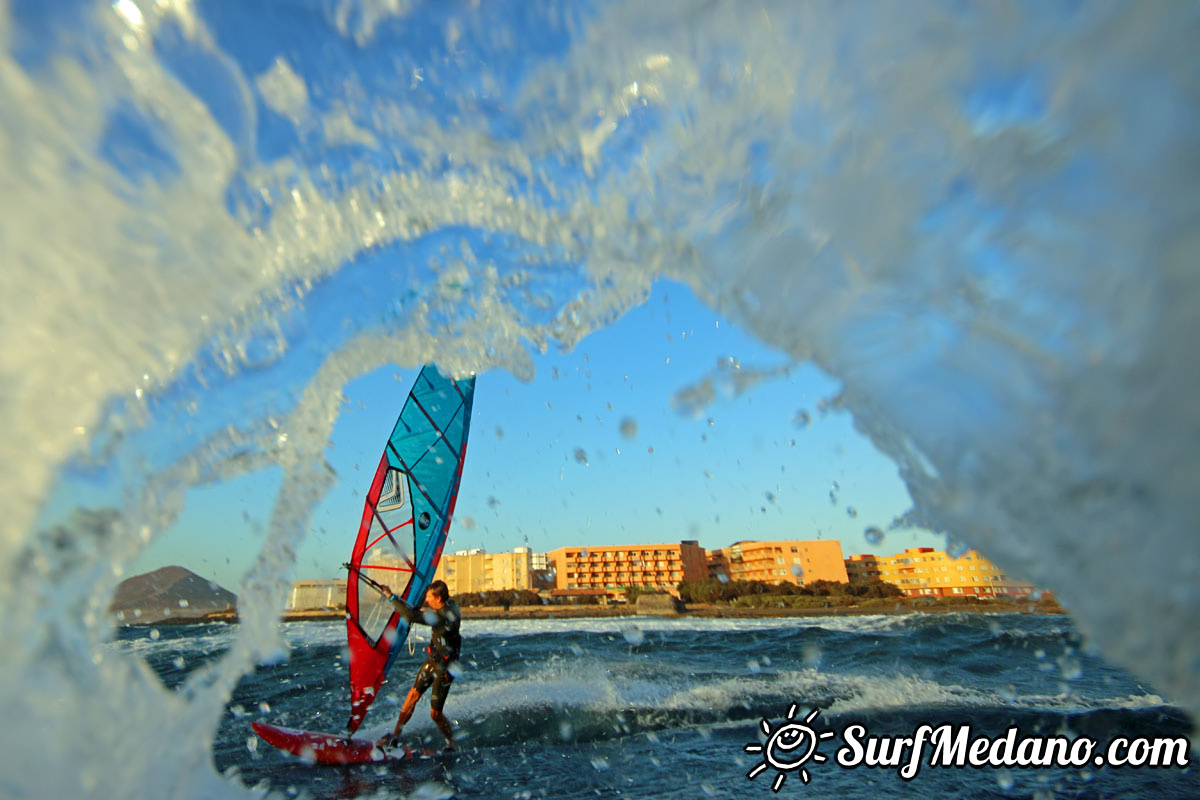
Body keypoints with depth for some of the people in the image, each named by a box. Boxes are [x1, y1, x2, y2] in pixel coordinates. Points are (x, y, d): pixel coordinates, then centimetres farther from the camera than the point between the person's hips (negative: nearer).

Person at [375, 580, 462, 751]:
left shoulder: (443, 618, -33)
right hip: (432, 660, 9)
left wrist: (392, 597, -30)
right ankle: (395, 736, 27)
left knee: (435, 714, 3)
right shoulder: (451, 605, -7)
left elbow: (411, 616, -39)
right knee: (413, 695, 13)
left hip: (443, 668, -9)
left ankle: (451, 744, 26)